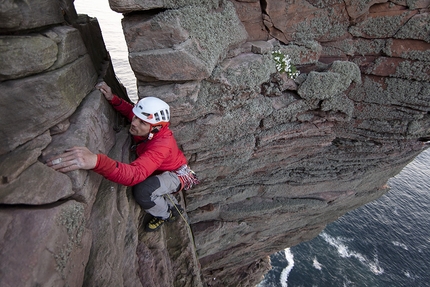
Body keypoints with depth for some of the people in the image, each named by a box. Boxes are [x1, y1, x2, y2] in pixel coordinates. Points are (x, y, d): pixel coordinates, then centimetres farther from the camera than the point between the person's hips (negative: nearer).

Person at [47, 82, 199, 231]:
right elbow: (129, 110, 3)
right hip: (161, 170, 8)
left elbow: (135, 174, -56)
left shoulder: (162, 145, -41)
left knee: (143, 191, -30)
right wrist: (112, 99, -17)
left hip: (176, 174, -8)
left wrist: (97, 161, -71)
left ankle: (165, 215, 3)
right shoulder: (144, 124, -19)